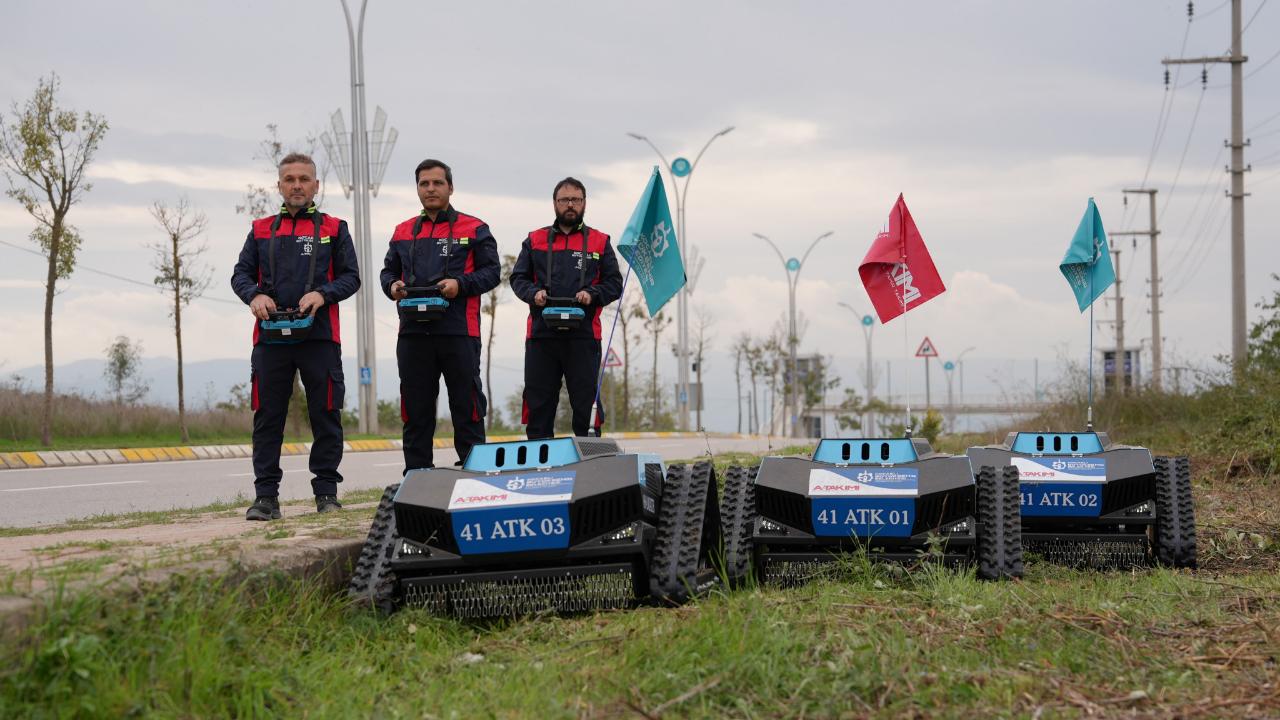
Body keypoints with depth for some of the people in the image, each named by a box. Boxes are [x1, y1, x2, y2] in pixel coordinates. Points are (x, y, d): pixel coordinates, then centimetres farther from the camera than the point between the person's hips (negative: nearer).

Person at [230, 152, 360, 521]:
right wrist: (254, 296, -10)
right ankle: (266, 495, 3)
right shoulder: (261, 230, 16)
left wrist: (322, 294, -13)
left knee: (325, 415, 1)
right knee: (267, 417, 0)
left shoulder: (334, 229, 12)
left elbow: (350, 277, 6)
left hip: (320, 335, -1)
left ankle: (326, 491, 9)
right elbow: (241, 274, 12)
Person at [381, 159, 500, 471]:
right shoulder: (403, 232, 18)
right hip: (413, 330, 4)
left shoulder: (474, 229, 6)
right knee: (416, 410, 6)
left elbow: (491, 271, 1)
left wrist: (460, 285, -15)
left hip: (459, 331, -4)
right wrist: (392, 286, 0)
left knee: (466, 407, -2)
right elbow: (389, 270, 23)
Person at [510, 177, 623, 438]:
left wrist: (592, 295, -10)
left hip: (584, 334, -1)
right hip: (541, 332, 1)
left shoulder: (600, 242, 13)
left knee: (585, 403, -2)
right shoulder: (535, 240, 15)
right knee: (538, 405, 3)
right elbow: (518, 278, 14)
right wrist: (533, 294, -7)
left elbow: (614, 284, 9)